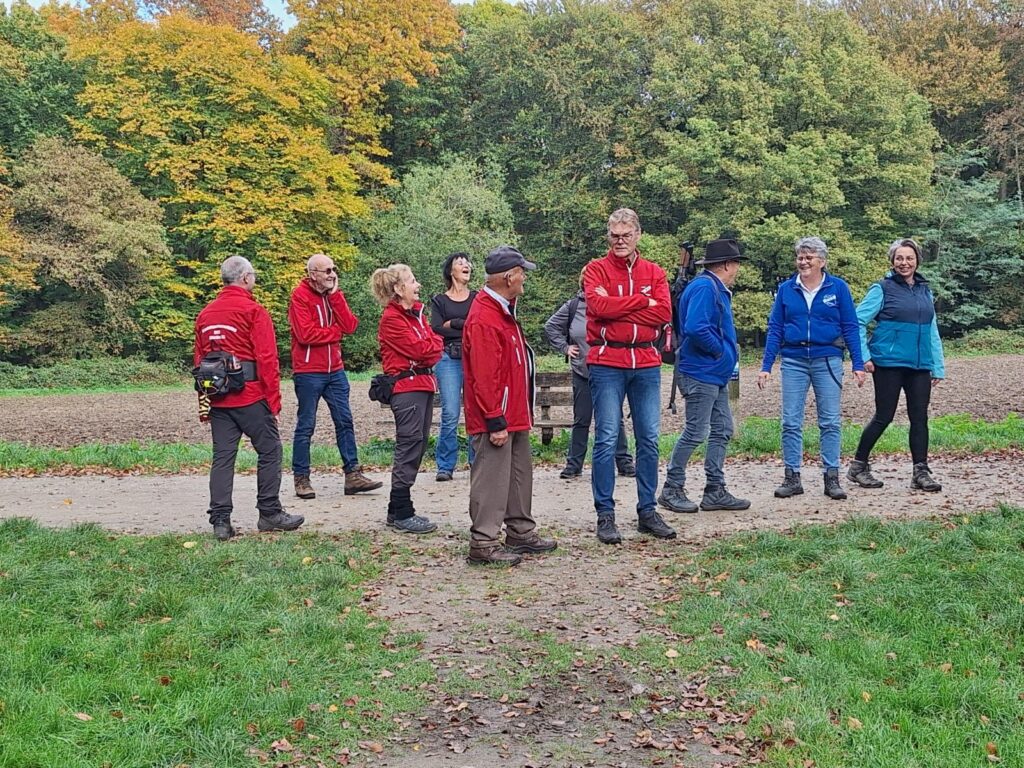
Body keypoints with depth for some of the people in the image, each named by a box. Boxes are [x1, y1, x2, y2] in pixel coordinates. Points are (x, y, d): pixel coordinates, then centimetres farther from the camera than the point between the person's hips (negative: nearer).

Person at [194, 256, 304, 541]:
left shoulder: (205, 314, 12)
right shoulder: (254, 311, -7)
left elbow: (199, 360, 15)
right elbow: (267, 359, -11)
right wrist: (274, 399, -6)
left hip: (217, 398, 6)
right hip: (250, 396, -6)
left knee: (222, 457, 7)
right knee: (269, 451, 6)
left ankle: (220, 521, 5)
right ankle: (269, 513, 10)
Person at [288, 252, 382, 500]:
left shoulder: (334, 294, 12)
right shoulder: (300, 296, -9)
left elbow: (350, 326, -1)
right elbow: (305, 333, -20)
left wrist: (335, 295, -7)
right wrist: (335, 331, -6)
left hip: (335, 370, 6)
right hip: (308, 372, -6)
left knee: (345, 421, 6)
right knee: (306, 426, 0)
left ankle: (353, 475, 11)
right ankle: (301, 479, 9)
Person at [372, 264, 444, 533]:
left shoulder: (416, 313, 17)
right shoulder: (391, 318, -11)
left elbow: (434, 344, 12)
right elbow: (418, 350, -16)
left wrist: (431, 347, -8)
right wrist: (433, 346, 2)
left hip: (424, 384, 9)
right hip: (407, 387, -9)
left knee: (418, 444, 10)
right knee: (409, 446, -7)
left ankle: (399, 511, 17)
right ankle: (401, 515, -1)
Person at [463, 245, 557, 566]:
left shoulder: (503, 311, 14)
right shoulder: (484, 318, -20)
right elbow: (484, 376, -23)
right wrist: (495, 421, -23)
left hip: (514, 415, 11)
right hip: (496, 421, -11)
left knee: (520, 473, 18)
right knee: (492, 479, -4)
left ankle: (521, 533, 30)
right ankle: (484, 544, 3)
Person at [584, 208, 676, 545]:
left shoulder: (654, 273, 11)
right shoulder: (596, 270, 3)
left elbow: (664, 313, -4)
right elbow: (599, 306, -16)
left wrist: (618, 309, -10)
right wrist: (642, 301, -8)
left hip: (646, 363, 4)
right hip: (607, 363, -3)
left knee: (649, 439, 7)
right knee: (606, 439, -4)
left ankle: (647, 512, 18)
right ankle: (605, 515, 3)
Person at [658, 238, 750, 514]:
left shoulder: (718, 289, 17)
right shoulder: (704, 287, -16)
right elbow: (696, 328, -28)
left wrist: (729, 349, 8)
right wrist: (720, 349, -15)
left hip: (716, 375, 11)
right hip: (702, 374, -11)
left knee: (722, 431, 12)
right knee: (695, 433, -5)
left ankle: (716, 491, 18)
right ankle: (672, 490, 5)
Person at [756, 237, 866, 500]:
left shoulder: (838, 288, 2)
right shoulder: (786, 289, 5)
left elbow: (850, 328, 3)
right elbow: (775, 329, 6)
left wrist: (858, 365, -3)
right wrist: (766, 367, 1)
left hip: (827, 360, -1)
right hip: (793, 362, 1)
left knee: (830, 422, 2)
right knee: (791, 422, 2)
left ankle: (832, 478, 10)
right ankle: (792, 477, 10)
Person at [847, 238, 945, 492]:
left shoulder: (925, 290, 13)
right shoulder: (883, 289, -3)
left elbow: (932, 331, 16)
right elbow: (857, 321, -6)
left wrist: (938, 366, 12)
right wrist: (864, 357, -12)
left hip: (920, 365, 5)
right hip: (889, 363, -5)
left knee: (919, 417, 2)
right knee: (884, 416, -1)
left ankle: (921, 472, 8)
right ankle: (858, 466, 13)